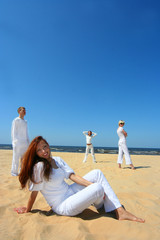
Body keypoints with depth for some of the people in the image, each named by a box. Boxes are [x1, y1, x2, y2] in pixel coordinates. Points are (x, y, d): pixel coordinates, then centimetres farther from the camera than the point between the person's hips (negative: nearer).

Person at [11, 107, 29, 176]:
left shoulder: (25, 121, 19)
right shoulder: (16, 120, -1)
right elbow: (13, 132, -6)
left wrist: (28, 141, 14)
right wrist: (15, 141, -14)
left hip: (24, 142, 7)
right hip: (18, 142, -7)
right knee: (16, 157, -5)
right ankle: (14, 172, 2)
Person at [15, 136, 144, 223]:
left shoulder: (58, 160, 4)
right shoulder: (39, 167, -20)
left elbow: (72, 176, -2)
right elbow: (34, 192, -14)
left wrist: (91, 184, -12)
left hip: (70, 192, 8)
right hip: (62, 206, -8)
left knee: (97, 173, -3)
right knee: (98, 188, -21)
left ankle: (120, 211, 1)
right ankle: (102, 207, 18)